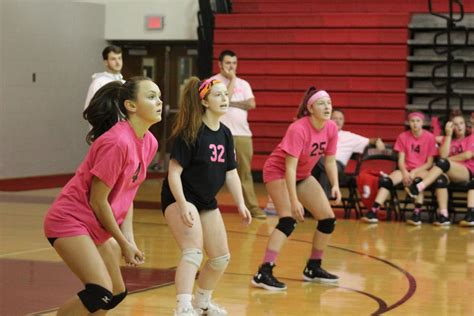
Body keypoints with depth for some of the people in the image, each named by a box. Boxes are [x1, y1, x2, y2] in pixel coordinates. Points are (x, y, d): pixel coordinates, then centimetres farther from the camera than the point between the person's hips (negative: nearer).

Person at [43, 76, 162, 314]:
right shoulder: (117, 142, -24)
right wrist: (123, 243, -11)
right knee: (101, 293, -21)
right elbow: (97, 201, -20)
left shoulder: (149, 143, 2)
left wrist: (129, 239, -1)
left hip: (97, 227, 10)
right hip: (70, 220, -10)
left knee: (116, 294, 15)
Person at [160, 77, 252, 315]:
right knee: (193, 250, -27)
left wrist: (241, 205, -3)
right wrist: (182, 204, -33)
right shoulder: (190, 133, -19)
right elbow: (174, 172, -22)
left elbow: (231, 172, 7)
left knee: (221, 258, 14)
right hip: (180, 199, -8)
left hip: (207, 202, 8)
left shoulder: (225, 134, 3)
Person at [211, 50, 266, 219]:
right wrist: (232, 79, -8)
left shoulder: (243, 84, 15)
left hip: (243, 133, 4)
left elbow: (251, 104, 0)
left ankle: (252, 207, 9)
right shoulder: (214, 82, 0)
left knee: (245, 172, 7)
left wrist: (231, 103, -6)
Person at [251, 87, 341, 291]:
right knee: (288, 220, -26)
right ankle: (263, 273, -29)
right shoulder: (298, 129, -29)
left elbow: (330, 160, 2)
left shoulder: (331, 128, -9)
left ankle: (313, 268, 20)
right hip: (278, 171, -8)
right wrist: (294, 201, -35)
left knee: (328, 218, 4)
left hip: (303, 175, 8)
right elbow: (290, 167, -32)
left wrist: (335, 185, -14)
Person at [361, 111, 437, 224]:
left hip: (422, 170, -3)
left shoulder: (429, 137, -3)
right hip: (406, 169, 3)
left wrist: (414, 172, -17)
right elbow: (401, 160, 2)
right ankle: (373, 212, -34)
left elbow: (429, 163, -3)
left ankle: (417, 214, -40)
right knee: (386, 180, -26)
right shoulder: (403, 137, 4)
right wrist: (405, 173, -18)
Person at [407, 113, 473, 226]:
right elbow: (443, 155, 2)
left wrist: (448, 160, 0)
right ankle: (443, 216, -43)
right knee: (440, 179, -36)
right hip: (450, 174, 3)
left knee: (442, 162, -34)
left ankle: (418, 187, -50)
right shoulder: (448, 139, 23)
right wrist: (449, 134, 0)